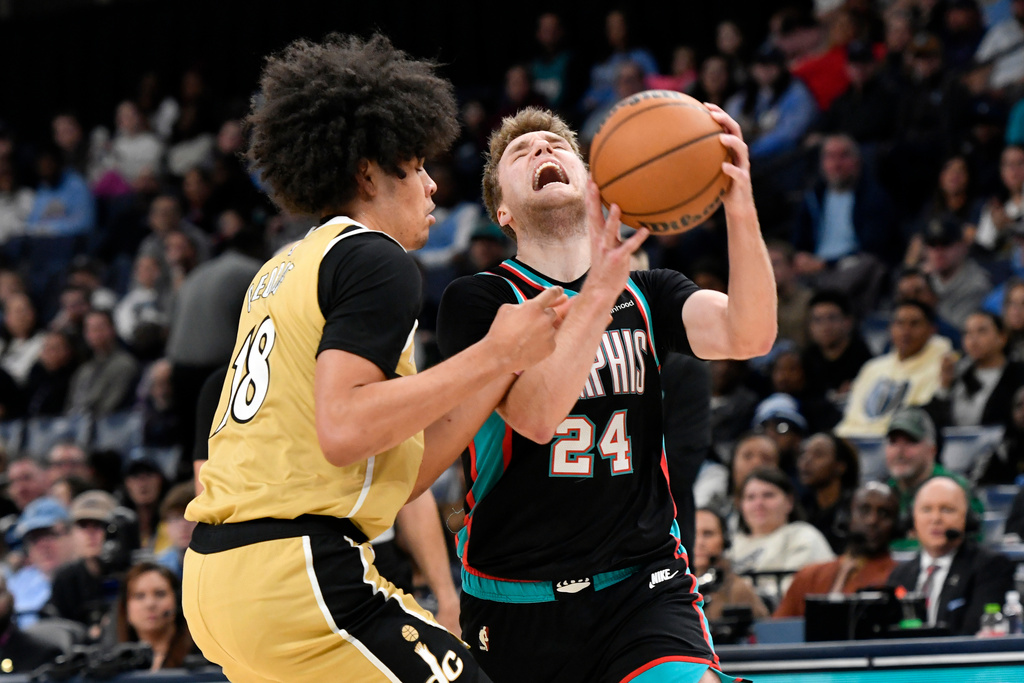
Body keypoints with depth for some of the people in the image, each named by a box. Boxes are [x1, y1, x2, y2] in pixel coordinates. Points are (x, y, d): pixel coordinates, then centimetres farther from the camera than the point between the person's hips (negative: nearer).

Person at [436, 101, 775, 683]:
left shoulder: (645, 295, 7)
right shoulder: (478, 301, -3)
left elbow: (749, 336, -13)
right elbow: (534, 415, -20)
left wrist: (740, 206, -28)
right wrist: (599, 291, -32)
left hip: (643, 587, 1)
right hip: (516, 606, -1)